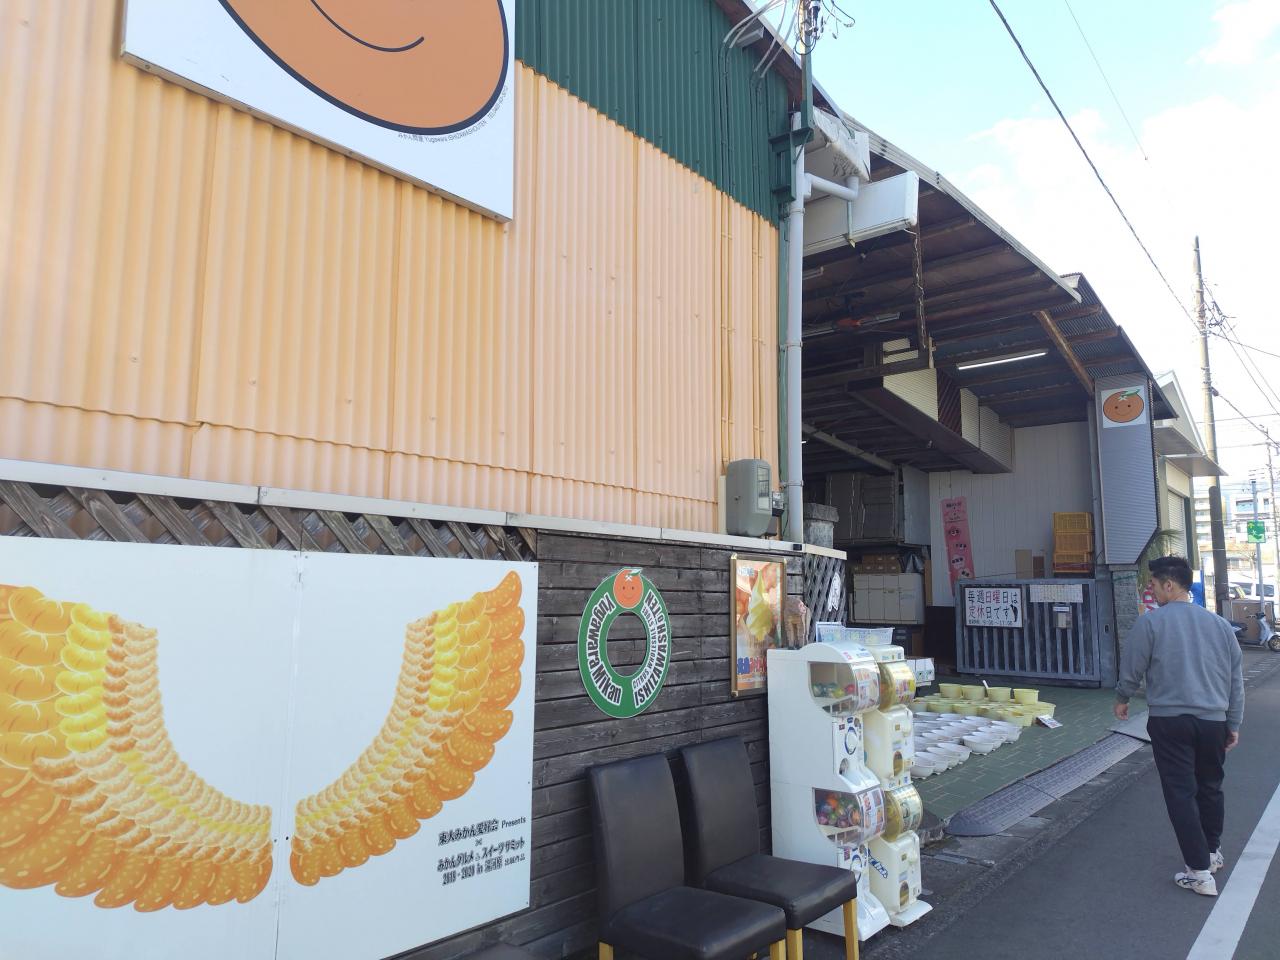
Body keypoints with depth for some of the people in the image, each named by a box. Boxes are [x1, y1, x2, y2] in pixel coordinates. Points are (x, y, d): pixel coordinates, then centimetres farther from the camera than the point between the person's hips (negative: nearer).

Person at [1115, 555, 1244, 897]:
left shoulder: (1151, 622, -8)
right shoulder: (1219, 624, 7)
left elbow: (1131, 670, -4)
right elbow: (1236, 680, 11)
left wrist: (1122, 699, 15)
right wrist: (1233, 724, 19)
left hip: (1169, 721, -5)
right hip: (1213, 721, 5)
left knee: (1181, 793, 1)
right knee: (1210, 787, 22)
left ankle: (1200, 872, 0)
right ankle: (1213, 851, 38)